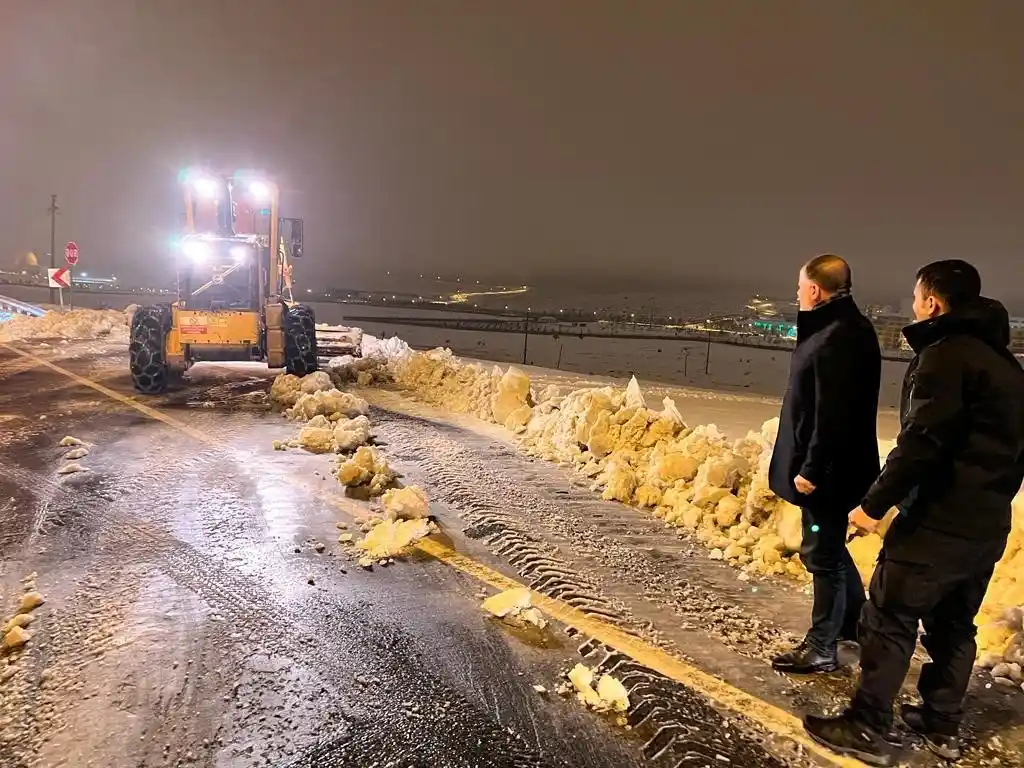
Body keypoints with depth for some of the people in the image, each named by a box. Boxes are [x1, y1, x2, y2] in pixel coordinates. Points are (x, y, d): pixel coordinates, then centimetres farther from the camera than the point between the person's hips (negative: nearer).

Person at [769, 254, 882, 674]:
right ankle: (856, 621, 42)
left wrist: (811, 469, -22)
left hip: (829, 470, -10)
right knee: (829, 548, 24)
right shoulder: (846, 328, 10)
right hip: (834, 465, 10)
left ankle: (821, 649, 17)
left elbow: (832, 414, -26)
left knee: (823, 554, 2)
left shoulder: (837, 339, -23)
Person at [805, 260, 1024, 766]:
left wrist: (875, 503, -18)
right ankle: (941, 726, 29)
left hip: (939, 520, -9)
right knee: (953, 625, 18)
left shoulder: (945, 354, -14)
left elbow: (922, 442, -23)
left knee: (890, 620, -1)